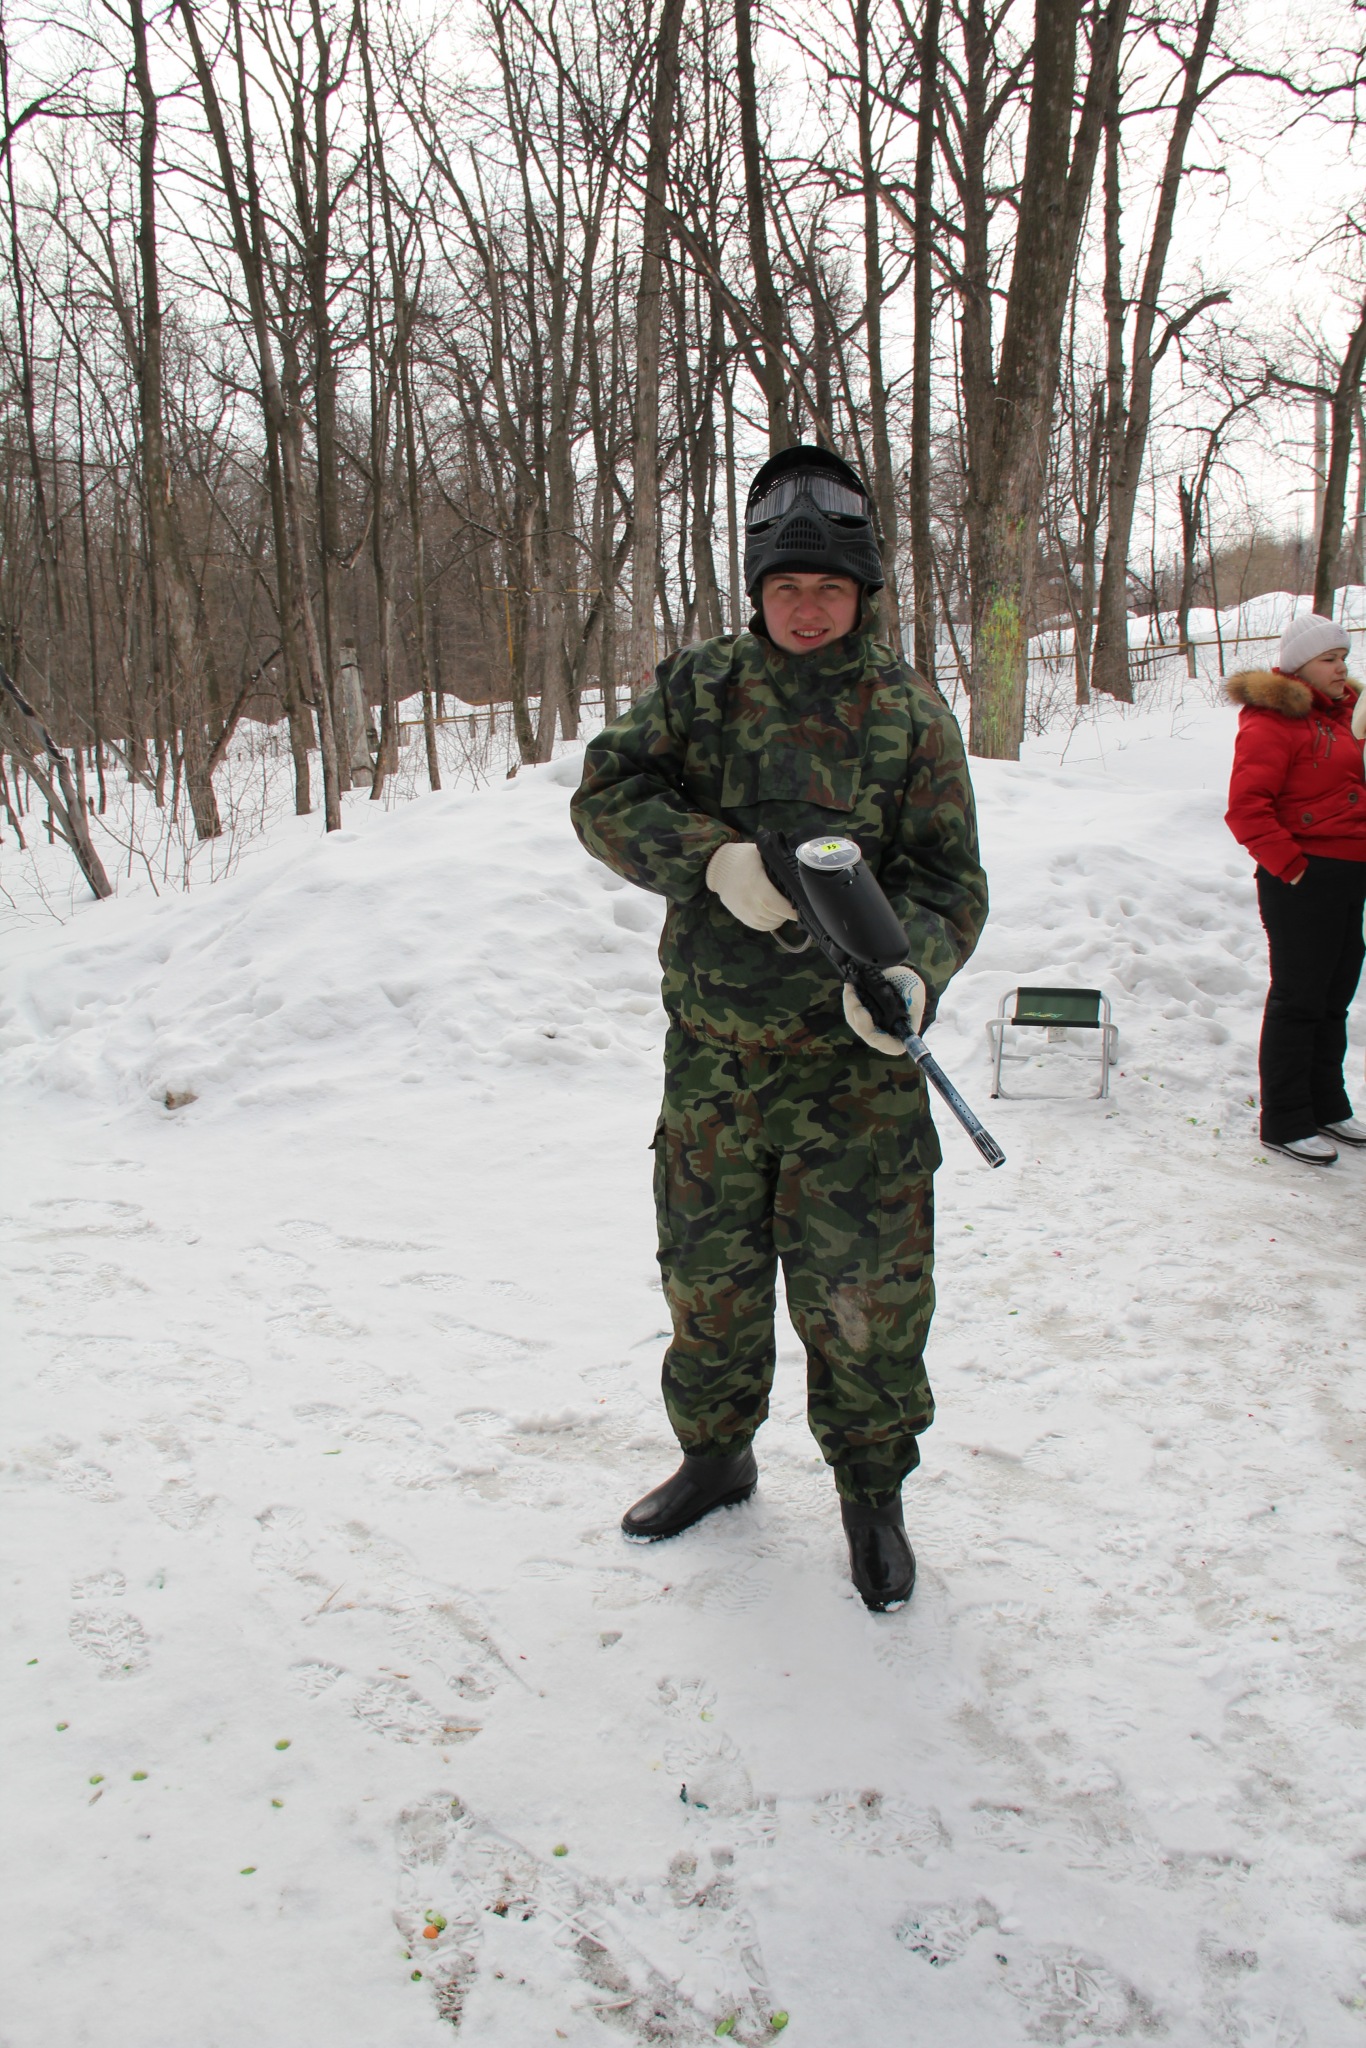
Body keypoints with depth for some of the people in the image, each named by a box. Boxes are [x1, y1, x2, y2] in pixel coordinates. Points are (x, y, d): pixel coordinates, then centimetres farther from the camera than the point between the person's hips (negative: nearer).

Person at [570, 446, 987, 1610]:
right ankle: (715, 1455, 41)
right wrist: (714, 859, -21)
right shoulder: (700, 686, 4)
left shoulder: (911, 716, 0)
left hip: (854, 1065, -2)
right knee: (707, 1278, 16)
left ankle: (873, 1491, 29)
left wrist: (911, 967, -24)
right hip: (710, 1056, 2)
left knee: (863, 1292, 4)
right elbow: (607, 794, -4)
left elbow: (949, 876, -3)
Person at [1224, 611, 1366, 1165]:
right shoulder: (1272, 719, -14)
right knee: (1298, 999, -2)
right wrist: (1288, 864, -19)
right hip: (1305, 880, -9)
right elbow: (1245, 807, -21)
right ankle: (1284, 1121, 8)